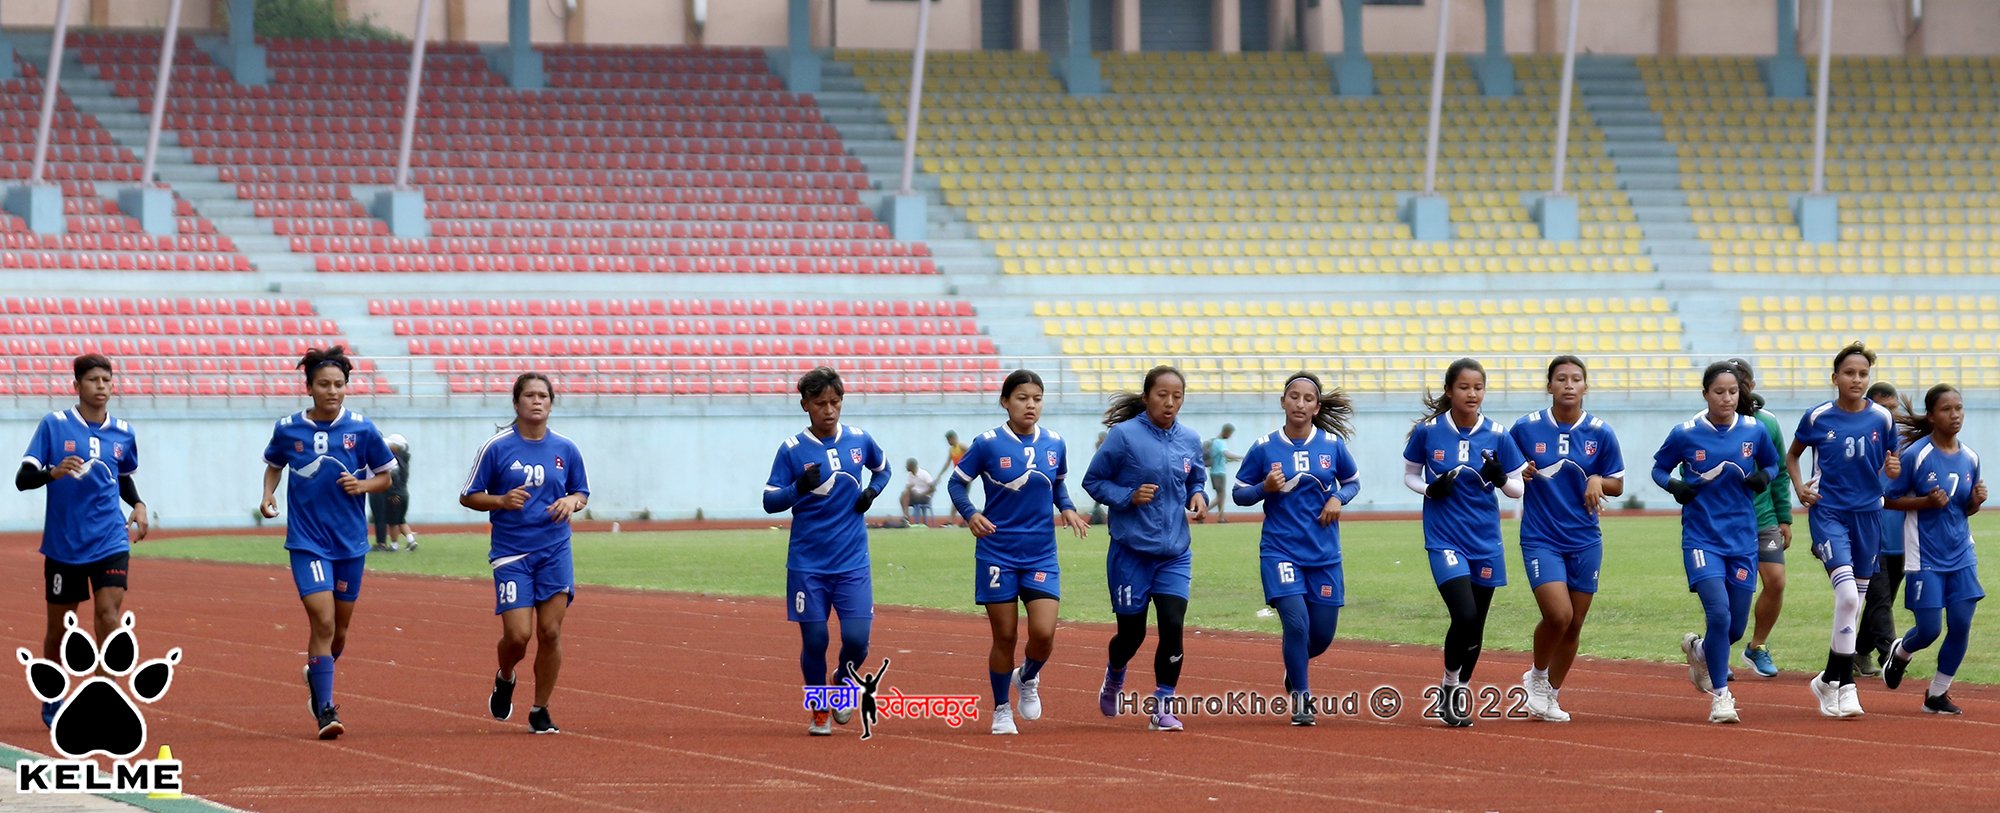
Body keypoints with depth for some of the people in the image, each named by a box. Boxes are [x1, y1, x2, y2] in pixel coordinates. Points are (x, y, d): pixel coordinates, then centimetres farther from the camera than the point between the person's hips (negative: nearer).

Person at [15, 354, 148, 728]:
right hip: (63, 543, -1)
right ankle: (52, 701, 30)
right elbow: (22, 479, -9)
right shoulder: (54, 425, -5)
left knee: (108, 613, -17)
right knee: (58, 623, 9)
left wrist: (138, 504, 5)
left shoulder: (123, 433, 5)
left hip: (110, 542, 1)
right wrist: (53, 472, -29)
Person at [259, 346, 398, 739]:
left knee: (339, 628, 13)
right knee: (323, 621, -16)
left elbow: (385, 477, 6)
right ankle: (325, 708, -10)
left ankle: (317, 674, 43)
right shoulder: (287, 429, -3)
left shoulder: (361, 429, -4)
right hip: (307, 541, -2)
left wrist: (362, 485, -14)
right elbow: (274, 465, 16)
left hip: (350, 542, 2)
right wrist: (268, 495, -2)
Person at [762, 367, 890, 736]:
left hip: (852, 563, 1)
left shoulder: (859, 440, 2)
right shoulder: (792, 449, -6)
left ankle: (842, 681, 25)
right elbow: (770, 502, -5)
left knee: (856, 639, -8)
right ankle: (819, 713, 21)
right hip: (807, 564, -1)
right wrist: (799, 487, -24)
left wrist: (872, 492, 2)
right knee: (814, 640, 0)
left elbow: (882, 468, 23)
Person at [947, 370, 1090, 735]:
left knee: (1044, 633, -11)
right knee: (1005, 637, 2)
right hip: (997, 553, -2)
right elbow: (956, 482, -1)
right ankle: (1002, 711, 22)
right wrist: (970, 514, -19)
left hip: (1041, 555, 2)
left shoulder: (1054, 444, 3)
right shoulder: (989, 443, -8)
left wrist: (1067, 508, -1)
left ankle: (1028, 678, 23)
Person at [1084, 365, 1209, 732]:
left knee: (1173, 624, -12)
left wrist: (1198, 496, -2)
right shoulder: (1124, 436, -11)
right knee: (1132, 632, 7)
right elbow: (1093, 481, -4)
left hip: (1175, 553, 3)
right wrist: (1128, 496, -19)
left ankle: (1162, 706, 0)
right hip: (1131, 550, -3)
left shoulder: (1189, 440, 3)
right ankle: (1114, 677, 41)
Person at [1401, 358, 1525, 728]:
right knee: (1464, 616, -19)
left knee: (1476, 625, 9)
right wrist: (1431, 489, -12)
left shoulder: (1496, 435, -2)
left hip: (1485, 542, 3)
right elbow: (1410, 475, 9)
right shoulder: (1428, 431, -5)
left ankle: (1459, 692, 30)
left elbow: (1518, 487, 5)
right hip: (1444, 540, -3)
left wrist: (1501, 479, -18)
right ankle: (1449, 683, 4)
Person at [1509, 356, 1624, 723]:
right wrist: (1518, 475, -14)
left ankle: (1550, 695, 27)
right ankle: (1536, 677, 9)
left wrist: (1598, 481, -14)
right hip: (1540, 538, -3)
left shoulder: (1600, 433, -1)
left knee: (1573, 625, 7)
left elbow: (1617, 485, 7)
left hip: (1585, 541, 3)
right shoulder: (1527, 428, -4)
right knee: (1558, 614, -18)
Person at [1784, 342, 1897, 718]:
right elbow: (1792, 454, 12)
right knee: (1847, 595, -19)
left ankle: (1832, 680, 25)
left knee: (1854, 602, 10)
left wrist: (1893, 469, -10)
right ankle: (1843, 684, -12)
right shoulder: (1818, 418, -4)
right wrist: (1799, 487, -4)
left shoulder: (1882, 418, 1)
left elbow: (1891, 462, 13)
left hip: (1867, 514, 4)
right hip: (1828, 513, -4)